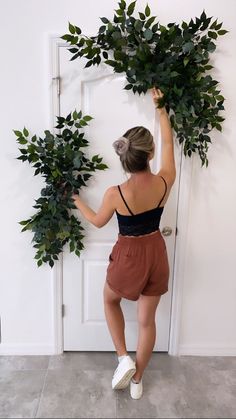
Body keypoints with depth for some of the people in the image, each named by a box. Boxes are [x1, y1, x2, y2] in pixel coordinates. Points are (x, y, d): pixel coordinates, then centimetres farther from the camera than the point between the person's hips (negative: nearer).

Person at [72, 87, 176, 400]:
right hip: (156, 255, 3)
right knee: (147, 319, 20)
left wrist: (76, 200, 11)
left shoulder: (115, 194, -23)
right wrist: (160, 106, 12)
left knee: (110, 300, 31)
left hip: (128, 256, -3)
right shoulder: (165, 182, -16)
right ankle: (137, 380, 39)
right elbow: (168, 142, 2)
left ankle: (123, 358, 25)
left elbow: (98, 221, -2)